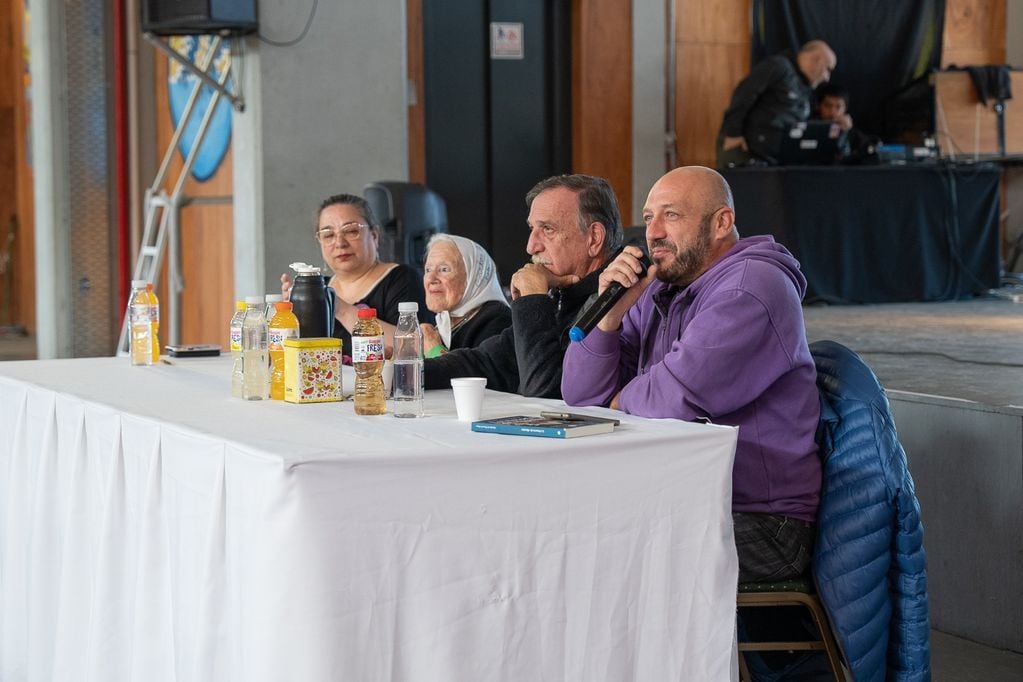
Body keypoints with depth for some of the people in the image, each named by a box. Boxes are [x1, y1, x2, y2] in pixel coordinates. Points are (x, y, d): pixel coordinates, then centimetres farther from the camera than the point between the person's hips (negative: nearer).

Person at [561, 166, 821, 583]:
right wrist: (611, 312, -5)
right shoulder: (655, 295, 14)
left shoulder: (752, 286, -12)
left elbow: (677, 397, -21)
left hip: (760, 524, -8)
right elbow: (582, 396, 9)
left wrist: (623, 400, 0)